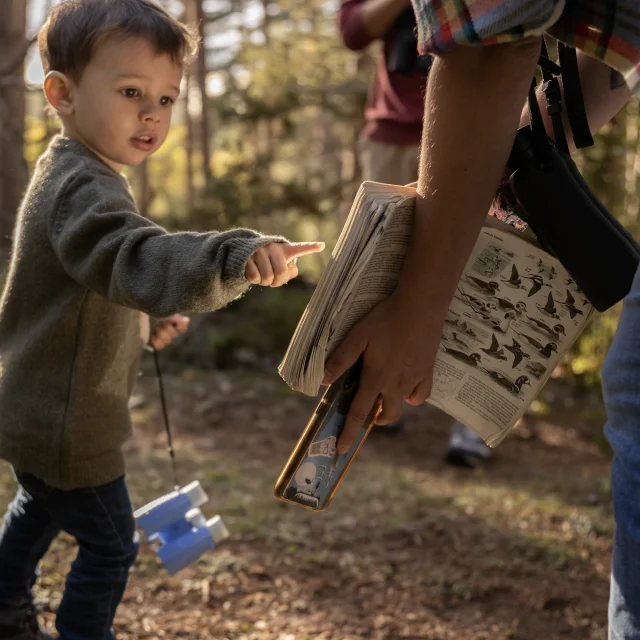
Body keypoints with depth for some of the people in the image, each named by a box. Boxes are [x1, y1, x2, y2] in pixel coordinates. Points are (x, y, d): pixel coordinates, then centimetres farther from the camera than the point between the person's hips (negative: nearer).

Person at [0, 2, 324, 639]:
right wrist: (234, 257, -63)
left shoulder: (70, 173, 7)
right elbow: (135, 258, -49)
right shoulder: (83, 188, -28)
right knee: (108, 544, 5)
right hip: (66, 422, -11)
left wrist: (148, 317, 16)